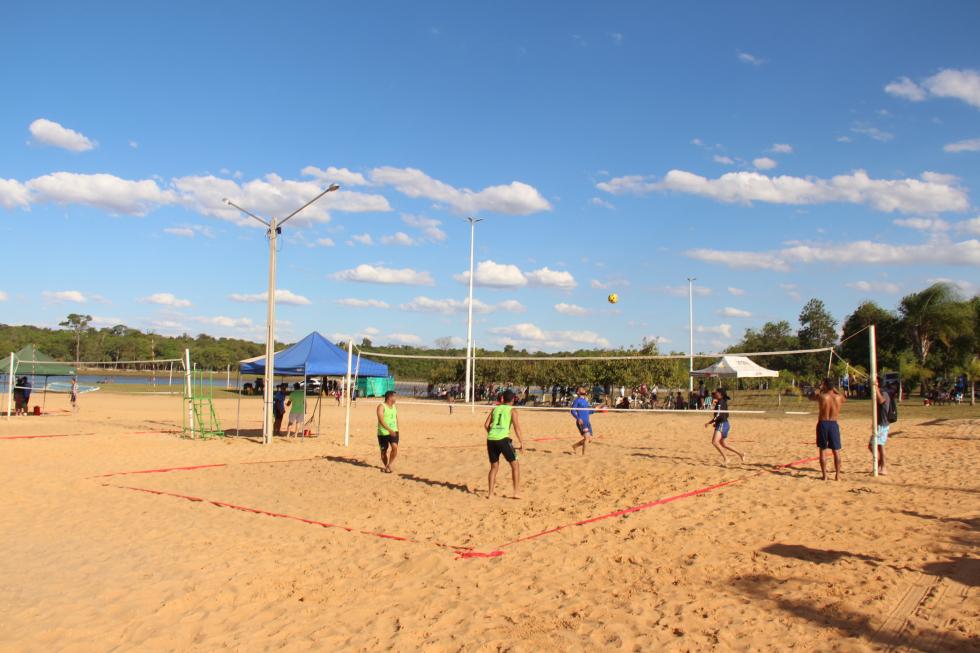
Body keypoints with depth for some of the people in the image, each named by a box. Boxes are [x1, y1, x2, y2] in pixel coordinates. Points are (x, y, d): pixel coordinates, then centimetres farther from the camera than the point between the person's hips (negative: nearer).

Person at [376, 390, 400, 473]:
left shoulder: (394, 406, 9)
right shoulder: (381, 406, -12)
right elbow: (381, 420, -23)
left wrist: (396, 429, 19)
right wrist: (389, 430, -32)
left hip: (394, 431, 4)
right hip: (383, 432, -4)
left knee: (395, 447, -16)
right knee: (384, 451, 6)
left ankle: (389, 465, -2)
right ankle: (385, 466, 28)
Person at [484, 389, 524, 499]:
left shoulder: (495, 409, 18)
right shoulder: (512, 410, 6)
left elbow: (486, 425, 13)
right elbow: (516, 426, -6)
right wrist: (521, 442, -4)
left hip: (491, 439, 5)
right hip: (503, 439, -5)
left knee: (494, 467, 17)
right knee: (515, 465, 8)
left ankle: (490, 493, 15)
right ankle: (517, 492, 3)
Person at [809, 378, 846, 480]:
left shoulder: (821, 396, -10)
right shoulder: (838, 397, -3)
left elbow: (810, 397, 12)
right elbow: (844, 399, 23)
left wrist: (819, 389, 17)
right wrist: (835, 389, 26)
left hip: (823, 424, -2)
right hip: (834, 424, 2)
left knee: (823, 450, 6)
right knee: (836, 451, 9)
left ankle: (824, 475, 7)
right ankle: (837, 475, 10)